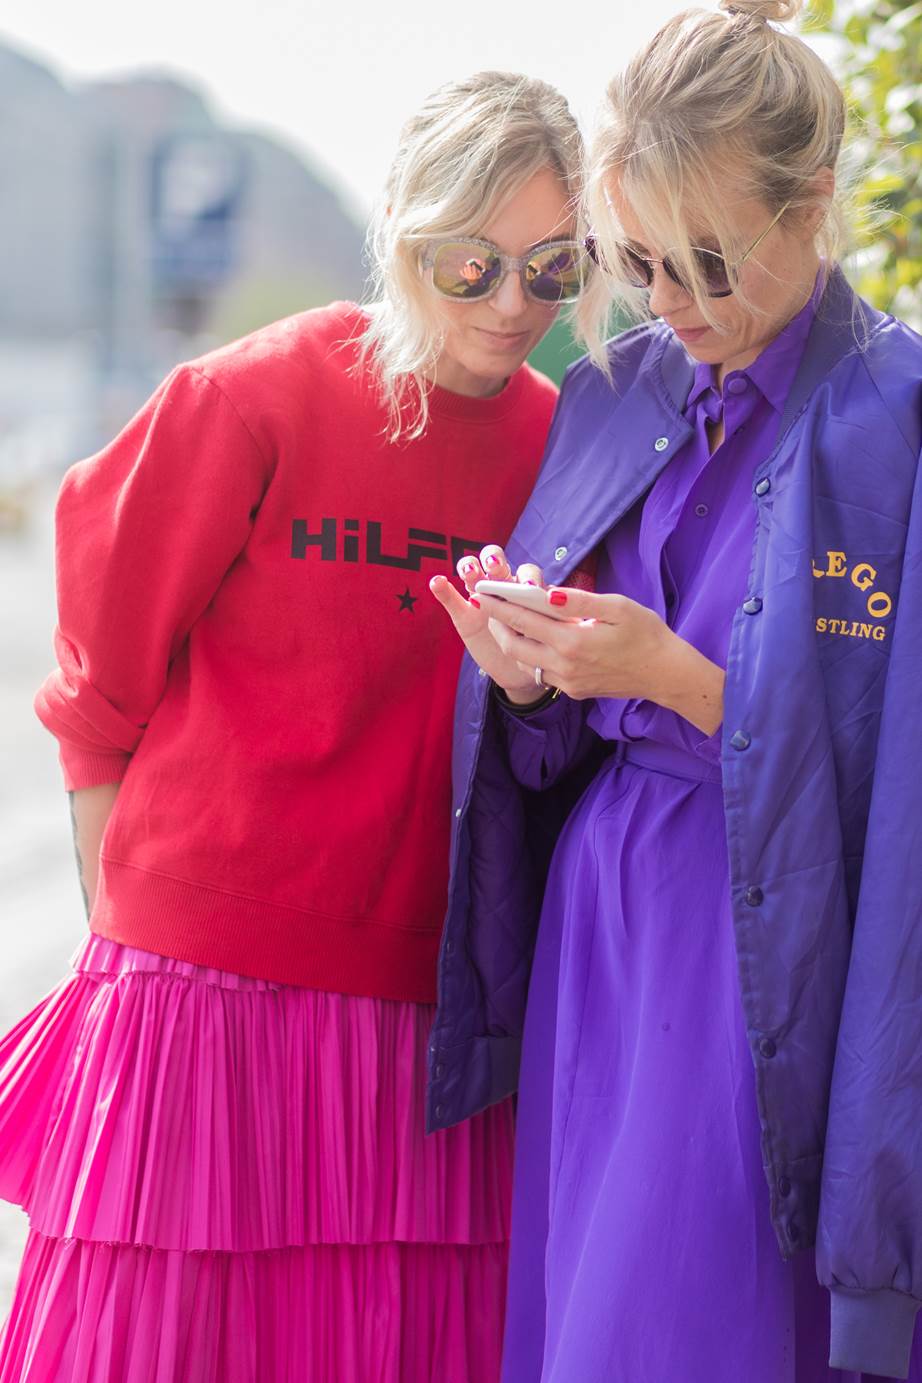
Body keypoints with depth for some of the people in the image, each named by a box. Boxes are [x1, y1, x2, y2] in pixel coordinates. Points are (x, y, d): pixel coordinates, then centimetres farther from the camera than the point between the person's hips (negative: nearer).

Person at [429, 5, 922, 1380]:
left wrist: (678, 678, -21)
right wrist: (527, 685, -11)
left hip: (775, 956, -5)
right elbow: (548, 758, 11)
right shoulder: (612, 401, 7)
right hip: (594, 941, 6)